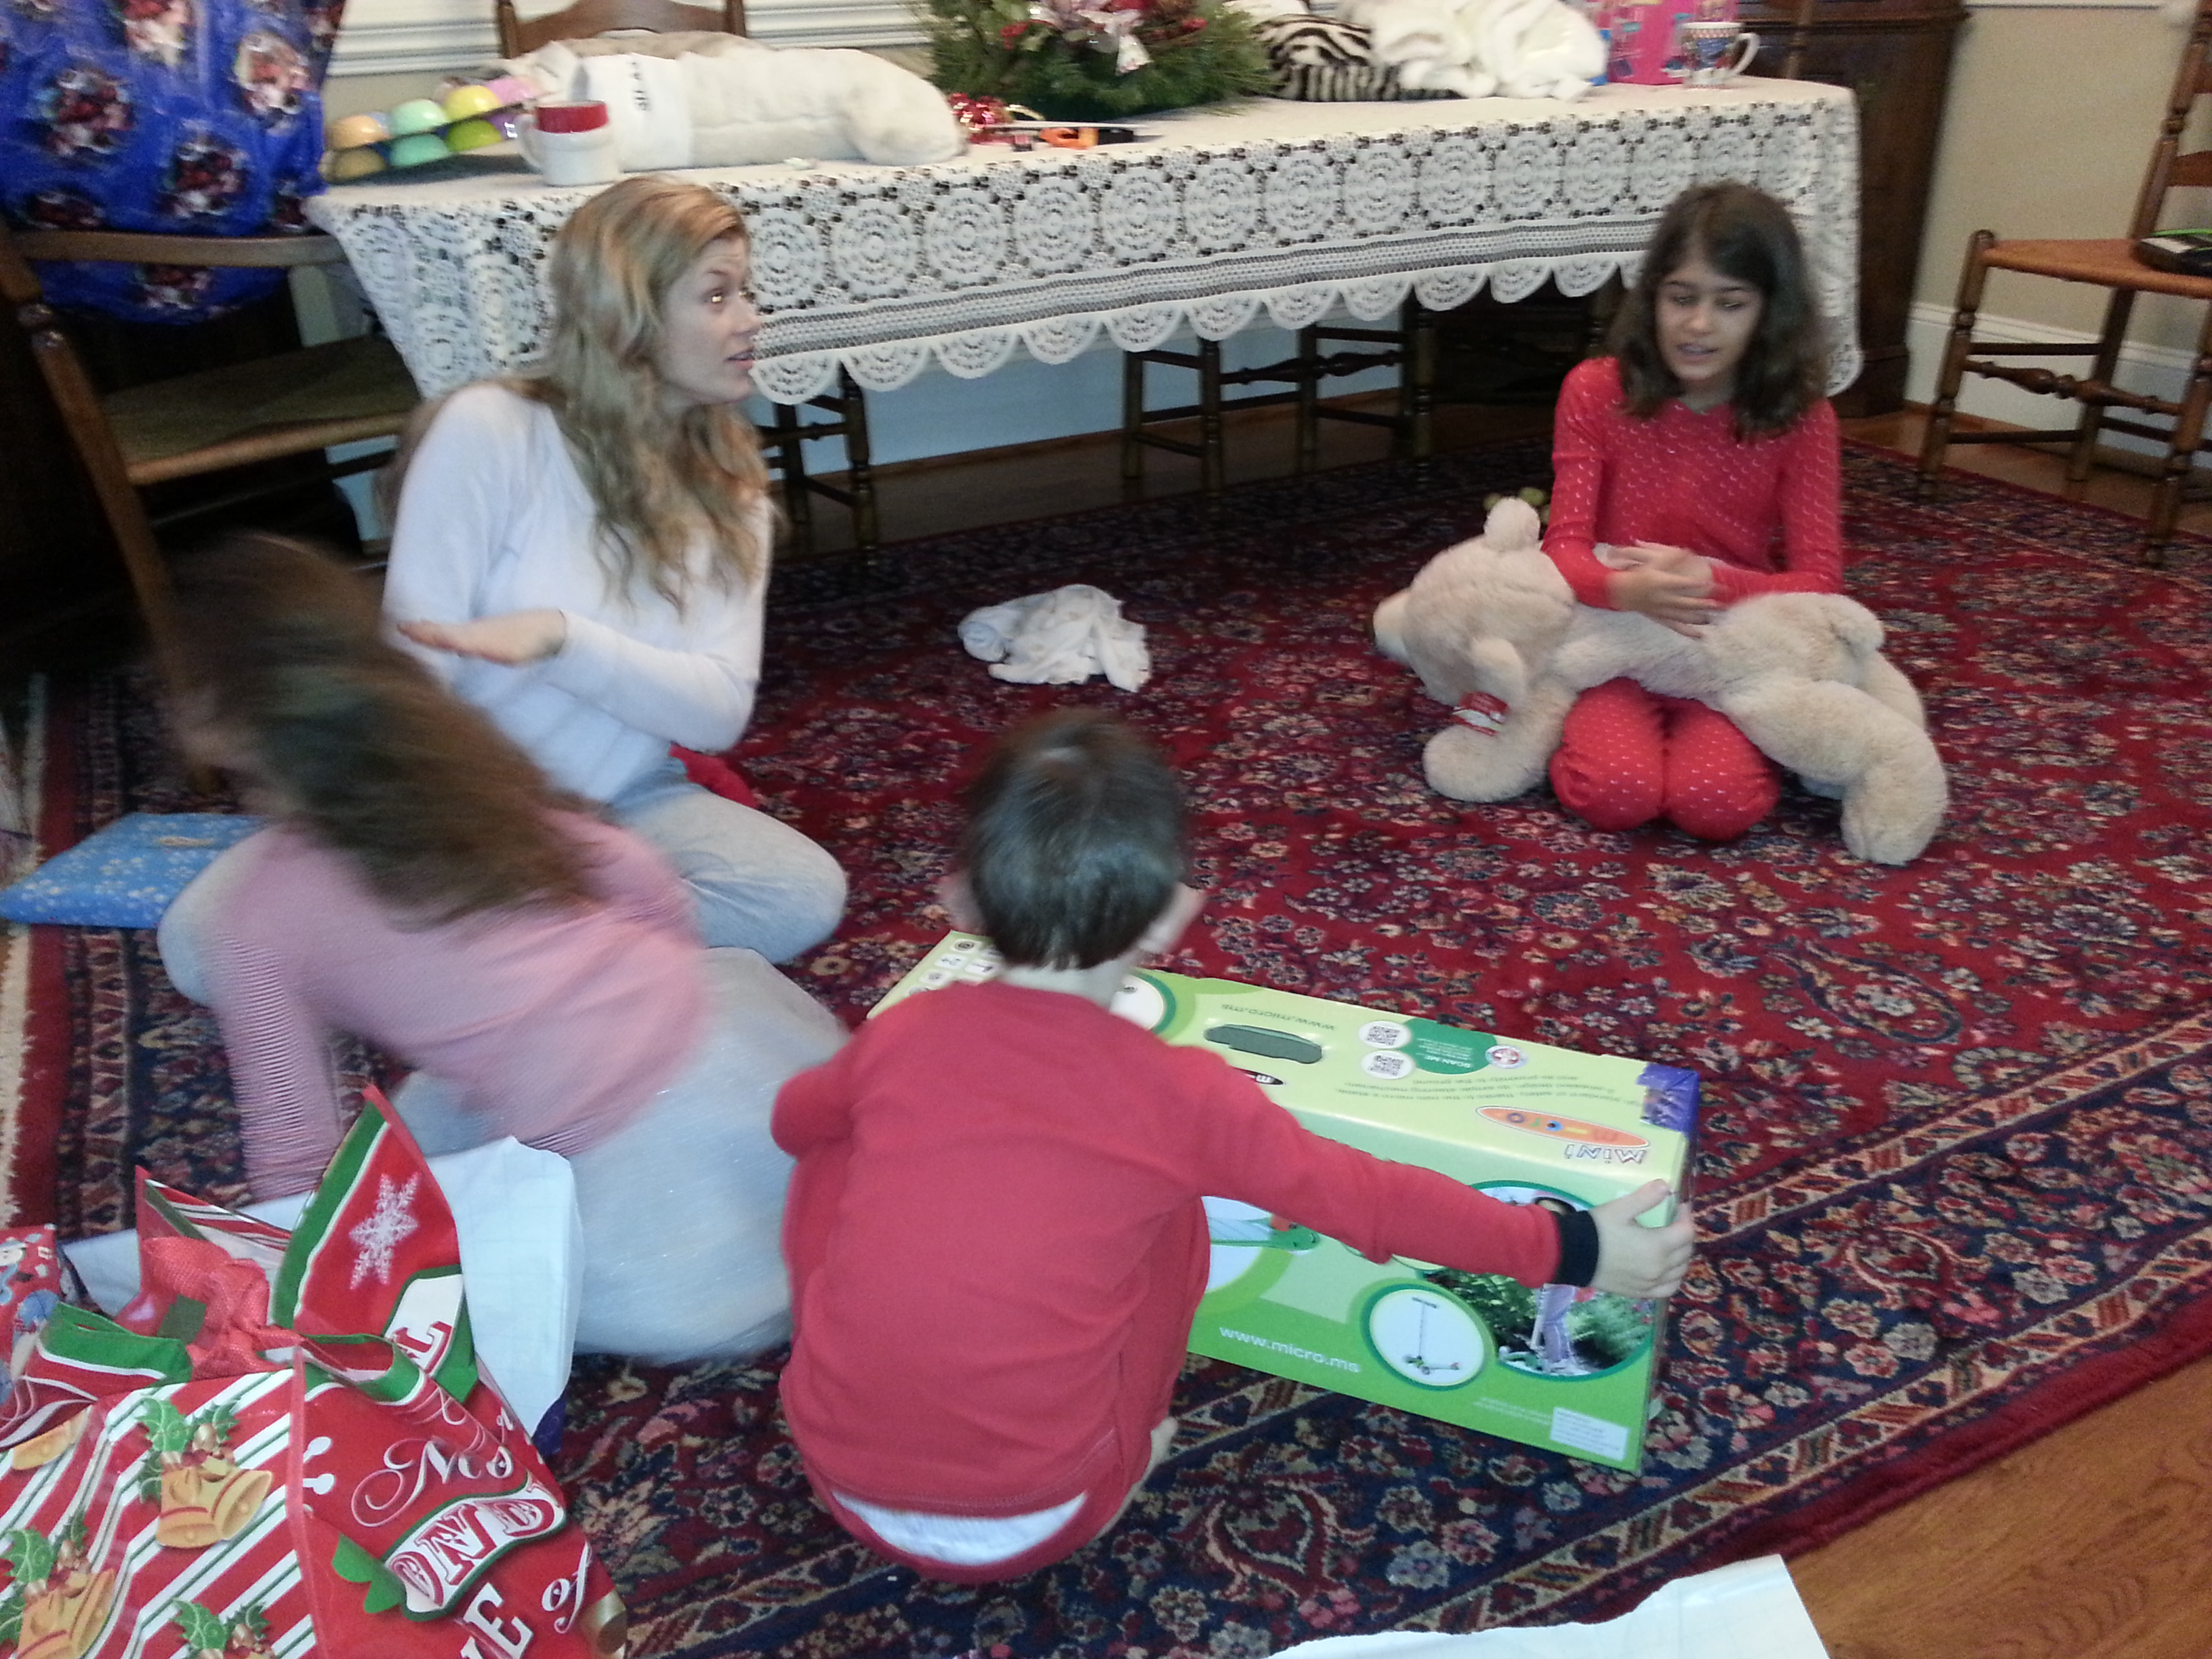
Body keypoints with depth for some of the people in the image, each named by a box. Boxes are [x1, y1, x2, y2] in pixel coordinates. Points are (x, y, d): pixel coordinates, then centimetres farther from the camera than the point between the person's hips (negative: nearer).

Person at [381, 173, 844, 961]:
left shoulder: (729, 483, 3)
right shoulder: (489, 429, -13)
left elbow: (722, 710, -10)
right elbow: (414, 671, -14)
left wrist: (561, 638, -27)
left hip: (625, 804, 4)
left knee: (805, 894, -25)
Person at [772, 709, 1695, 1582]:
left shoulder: (900, 1033, -5)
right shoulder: (1179, 1095, -13)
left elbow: (793, 1122, 16)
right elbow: (1368, 1199, -4)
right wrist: (1570, 1250, 8)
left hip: (842, 1483, 2)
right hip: (1032, 1526, -2)